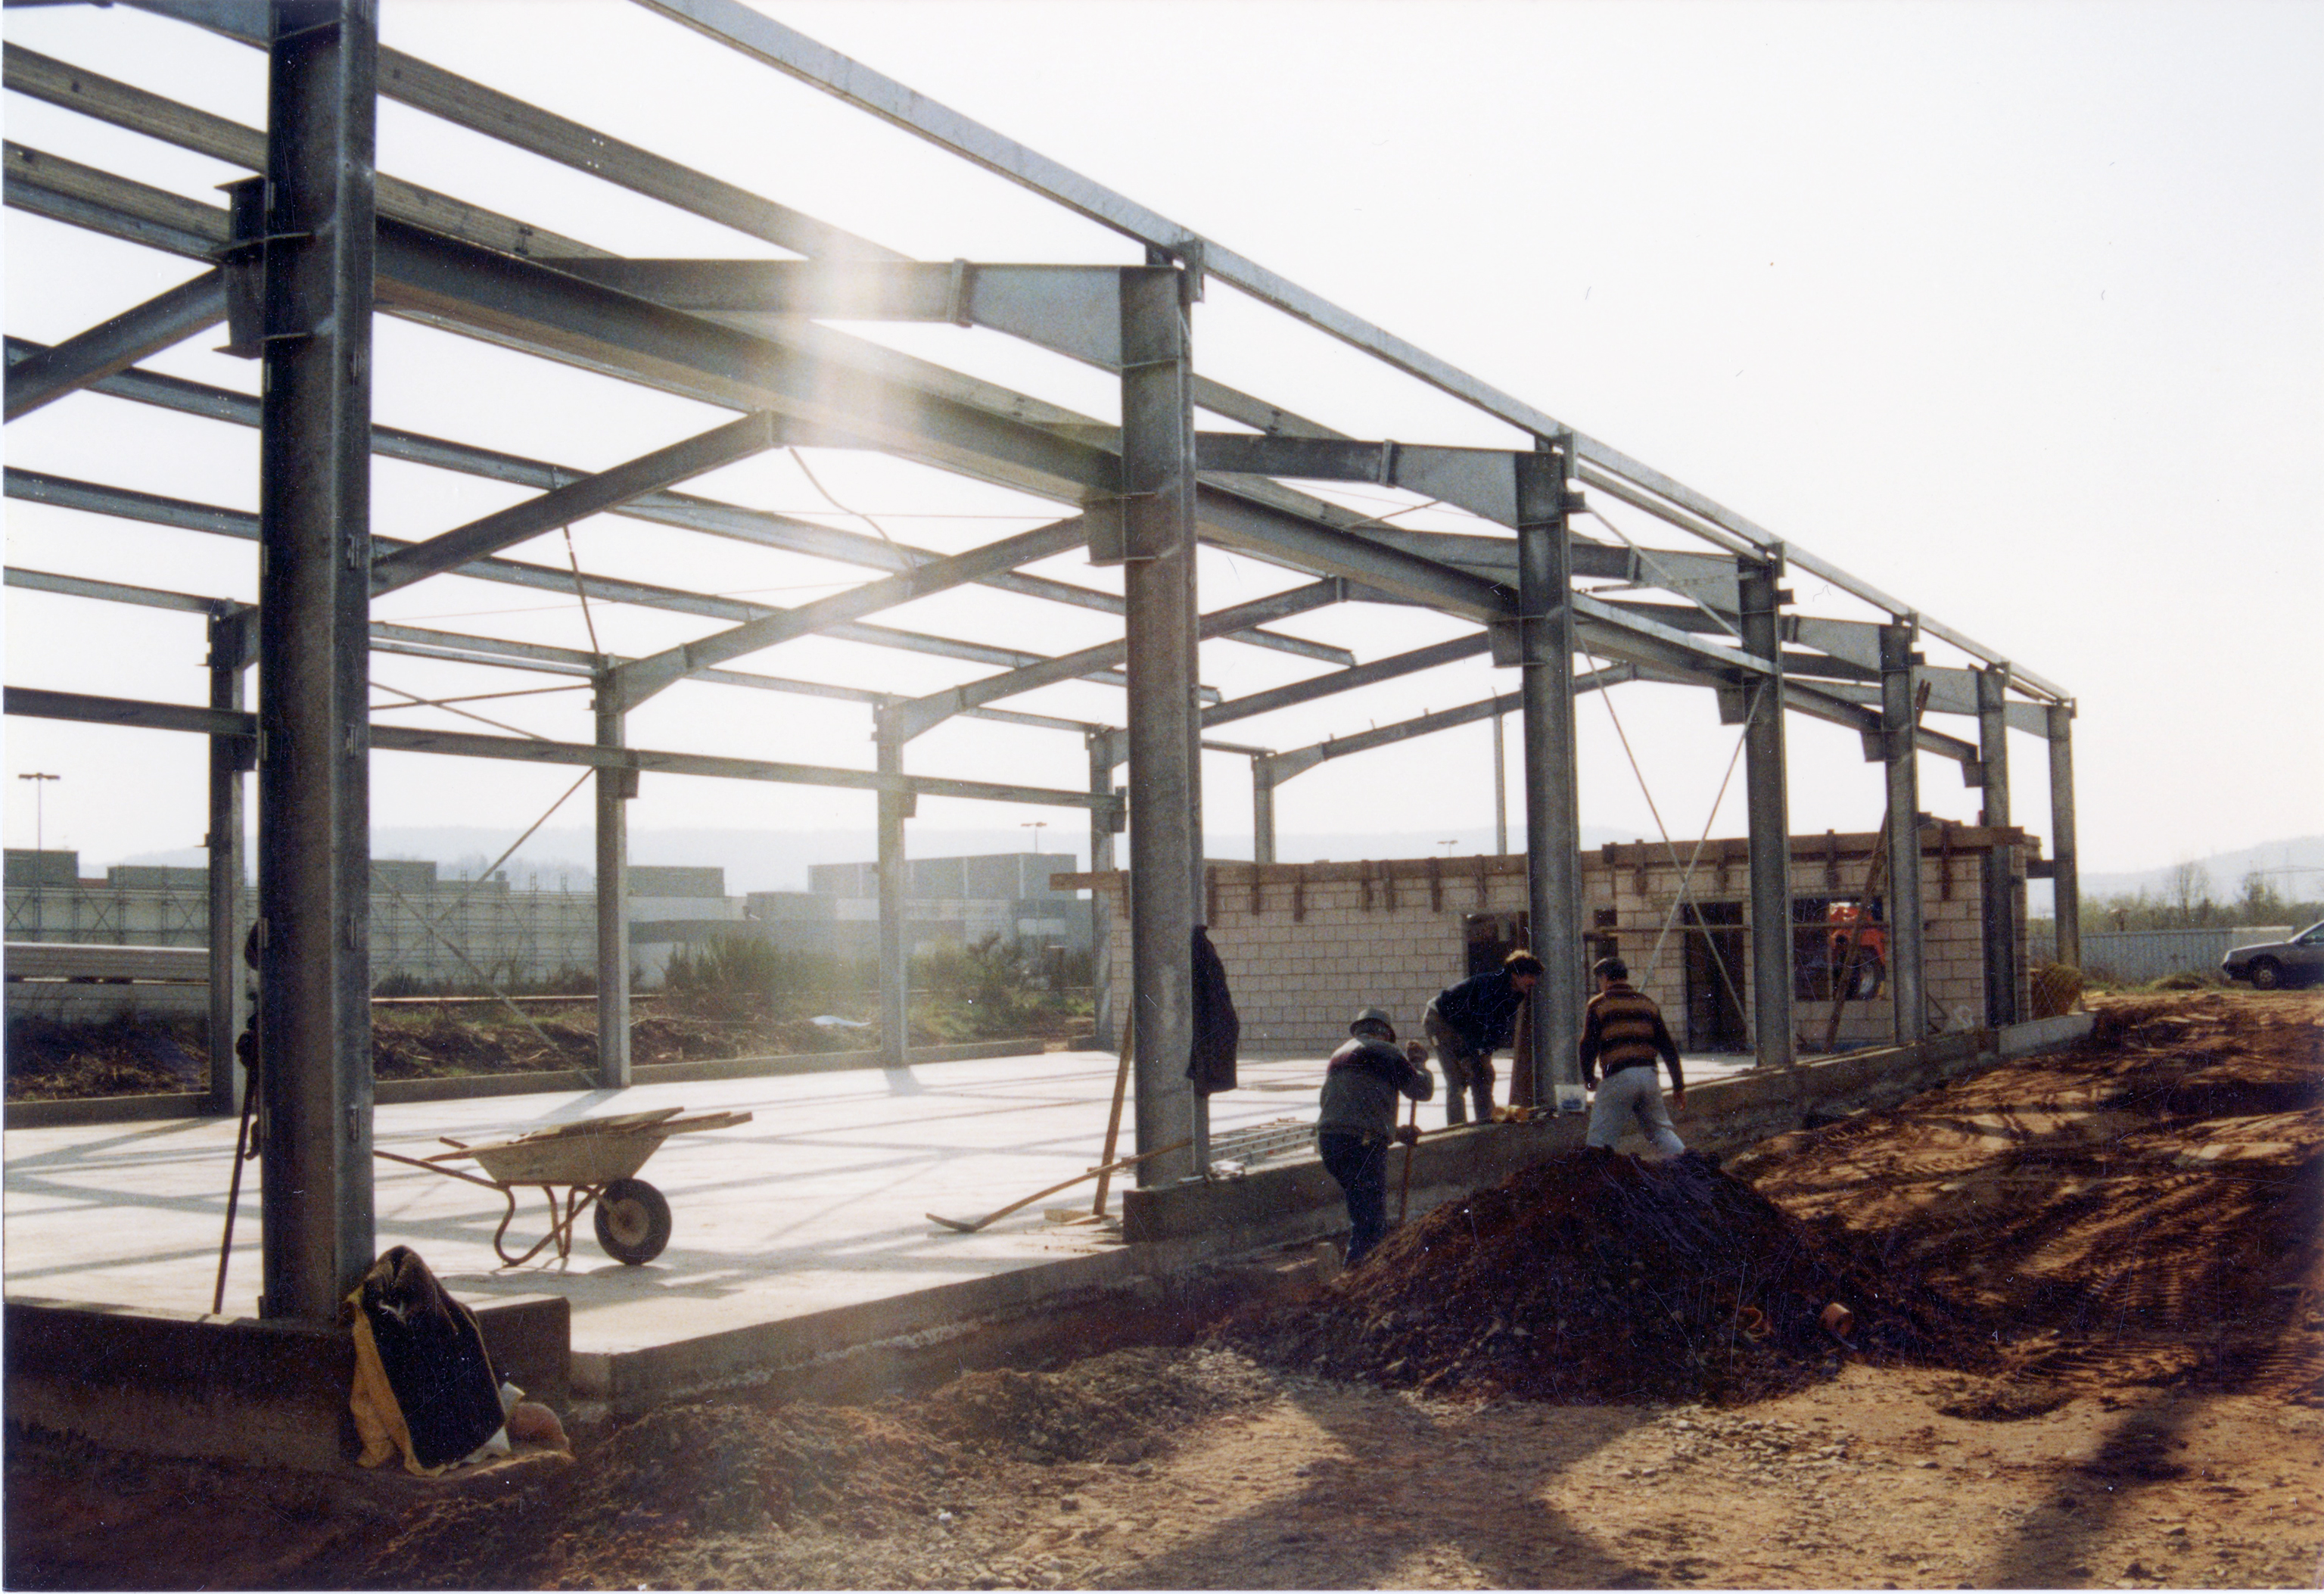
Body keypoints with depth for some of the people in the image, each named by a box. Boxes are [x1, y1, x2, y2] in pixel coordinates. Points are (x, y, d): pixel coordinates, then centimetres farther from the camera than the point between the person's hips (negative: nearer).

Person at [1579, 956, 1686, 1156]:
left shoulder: (1599, 1004, 1)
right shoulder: (1647, 1003, 16)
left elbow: (1588, 1047, -3)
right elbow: (1669, 1048, 13)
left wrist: (1589, 1079, 13)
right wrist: (1679, 1086, 17)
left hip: (1617, 1077, -5)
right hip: (1648, 1076, 5)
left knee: (1600, 1139, 0)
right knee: (1661, 1130, 16)